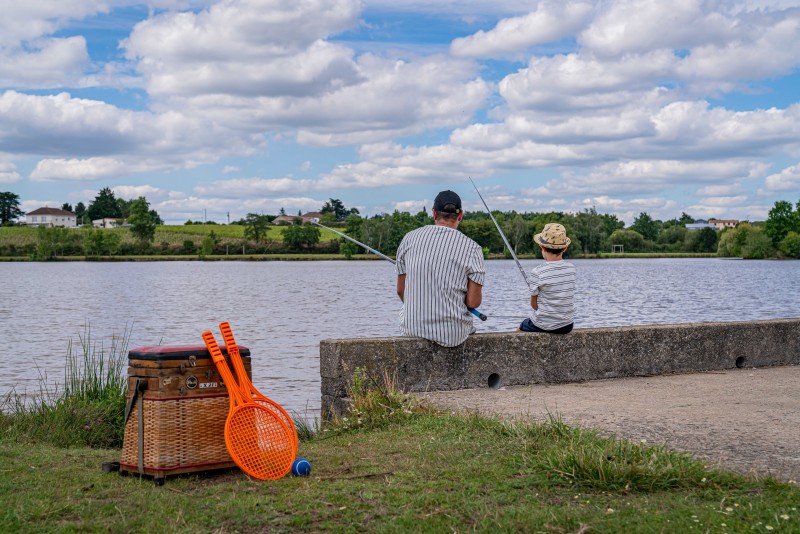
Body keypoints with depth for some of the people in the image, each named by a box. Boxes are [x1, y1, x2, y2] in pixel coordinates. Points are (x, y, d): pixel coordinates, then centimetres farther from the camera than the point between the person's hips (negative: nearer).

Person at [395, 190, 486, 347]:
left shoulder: (409, 238, 1)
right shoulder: (472, 248, -8)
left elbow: (401, 290, 7)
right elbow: (473, 302, -10)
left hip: (411, 328, 2)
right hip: (452, 335, -2)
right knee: (470, 329, 31)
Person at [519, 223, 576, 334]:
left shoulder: (537, 272, -17)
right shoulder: (571, 269, -5)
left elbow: (534, 304, -5)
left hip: (543, 326, -4)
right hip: (567, 326, 4)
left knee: (520, 328, 27)